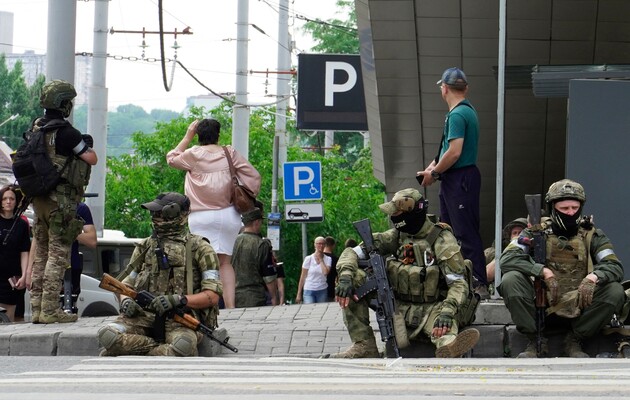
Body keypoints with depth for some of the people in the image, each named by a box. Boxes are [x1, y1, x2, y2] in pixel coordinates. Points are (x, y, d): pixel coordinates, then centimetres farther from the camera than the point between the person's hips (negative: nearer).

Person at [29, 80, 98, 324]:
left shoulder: (36, 128, 8)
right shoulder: (66, 132, -16)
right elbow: (92, 159, -12)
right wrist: (87, 144, 8)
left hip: (38, 199, 8)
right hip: (61, 200, -8)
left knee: (40, 253, 13)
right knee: (58, 254, -5)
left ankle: (37, 308, 15)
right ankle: (50, 310, -8)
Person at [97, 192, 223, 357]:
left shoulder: (199, 248, 9)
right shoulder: (145, 247, 24)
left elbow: (212, 296, 1)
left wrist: (179, 300, -15)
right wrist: (126, 301, 2)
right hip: (144, 314, 4)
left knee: (183, 346, -41)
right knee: (108, 335, -28)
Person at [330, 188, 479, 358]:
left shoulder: (442, 240, -10)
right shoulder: (397, 236, 6)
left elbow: (459, 284, -17)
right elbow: (352, 253, 3)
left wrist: (447, 312, -37)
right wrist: (345, 276, -20)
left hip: (430, 309, -5)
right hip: (397, 306, 5)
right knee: (354, 276, -10)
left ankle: (448, 347, -80)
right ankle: (364, 346, -16)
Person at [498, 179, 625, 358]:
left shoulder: (591, 236, 6)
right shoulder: (537, 233, 4)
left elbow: (615, 267, -6)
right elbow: (507, 259, -11)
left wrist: (593, 276, -28)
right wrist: (543, 271, -23)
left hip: (579, 311, 1)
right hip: (542, 308, -1)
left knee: (615, 291, -23)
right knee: (510, 280, -24)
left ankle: (574, 340, -7)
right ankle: (535, 341, -12)